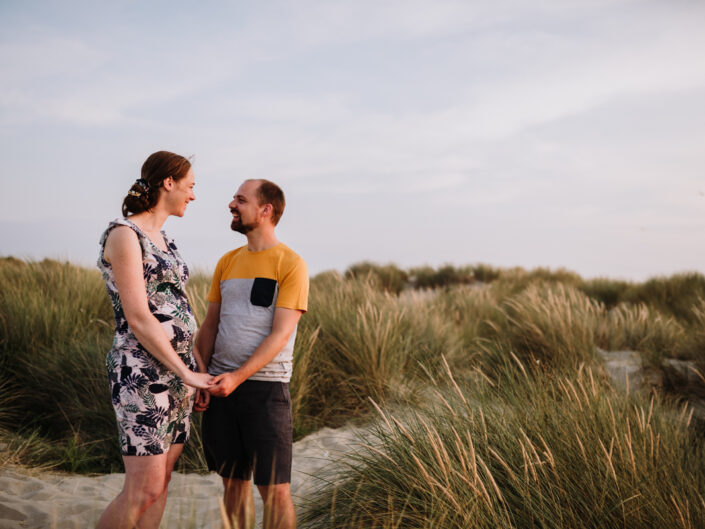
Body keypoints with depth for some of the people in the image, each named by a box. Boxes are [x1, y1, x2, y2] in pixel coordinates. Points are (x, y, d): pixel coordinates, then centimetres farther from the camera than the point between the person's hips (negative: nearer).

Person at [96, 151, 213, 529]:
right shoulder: (122, 235, -14)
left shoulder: (161, 239, 14)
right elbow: (137, 318, -18)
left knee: (160, 483, 9)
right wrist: (186, 374, -14)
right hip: (141, 373, -9)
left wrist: (199, 370, 15)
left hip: (174, 370, 9)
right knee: (144, 490, -7)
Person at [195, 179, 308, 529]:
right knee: (234, 481, 11)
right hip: (220, 385, 5)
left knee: (274, 489, -3)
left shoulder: (290, 264, -6)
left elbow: (281, 334, -13)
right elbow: (210, 325, 14)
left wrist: (238, 376, -22)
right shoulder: (227, 262, 13)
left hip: (265, 387, -5)